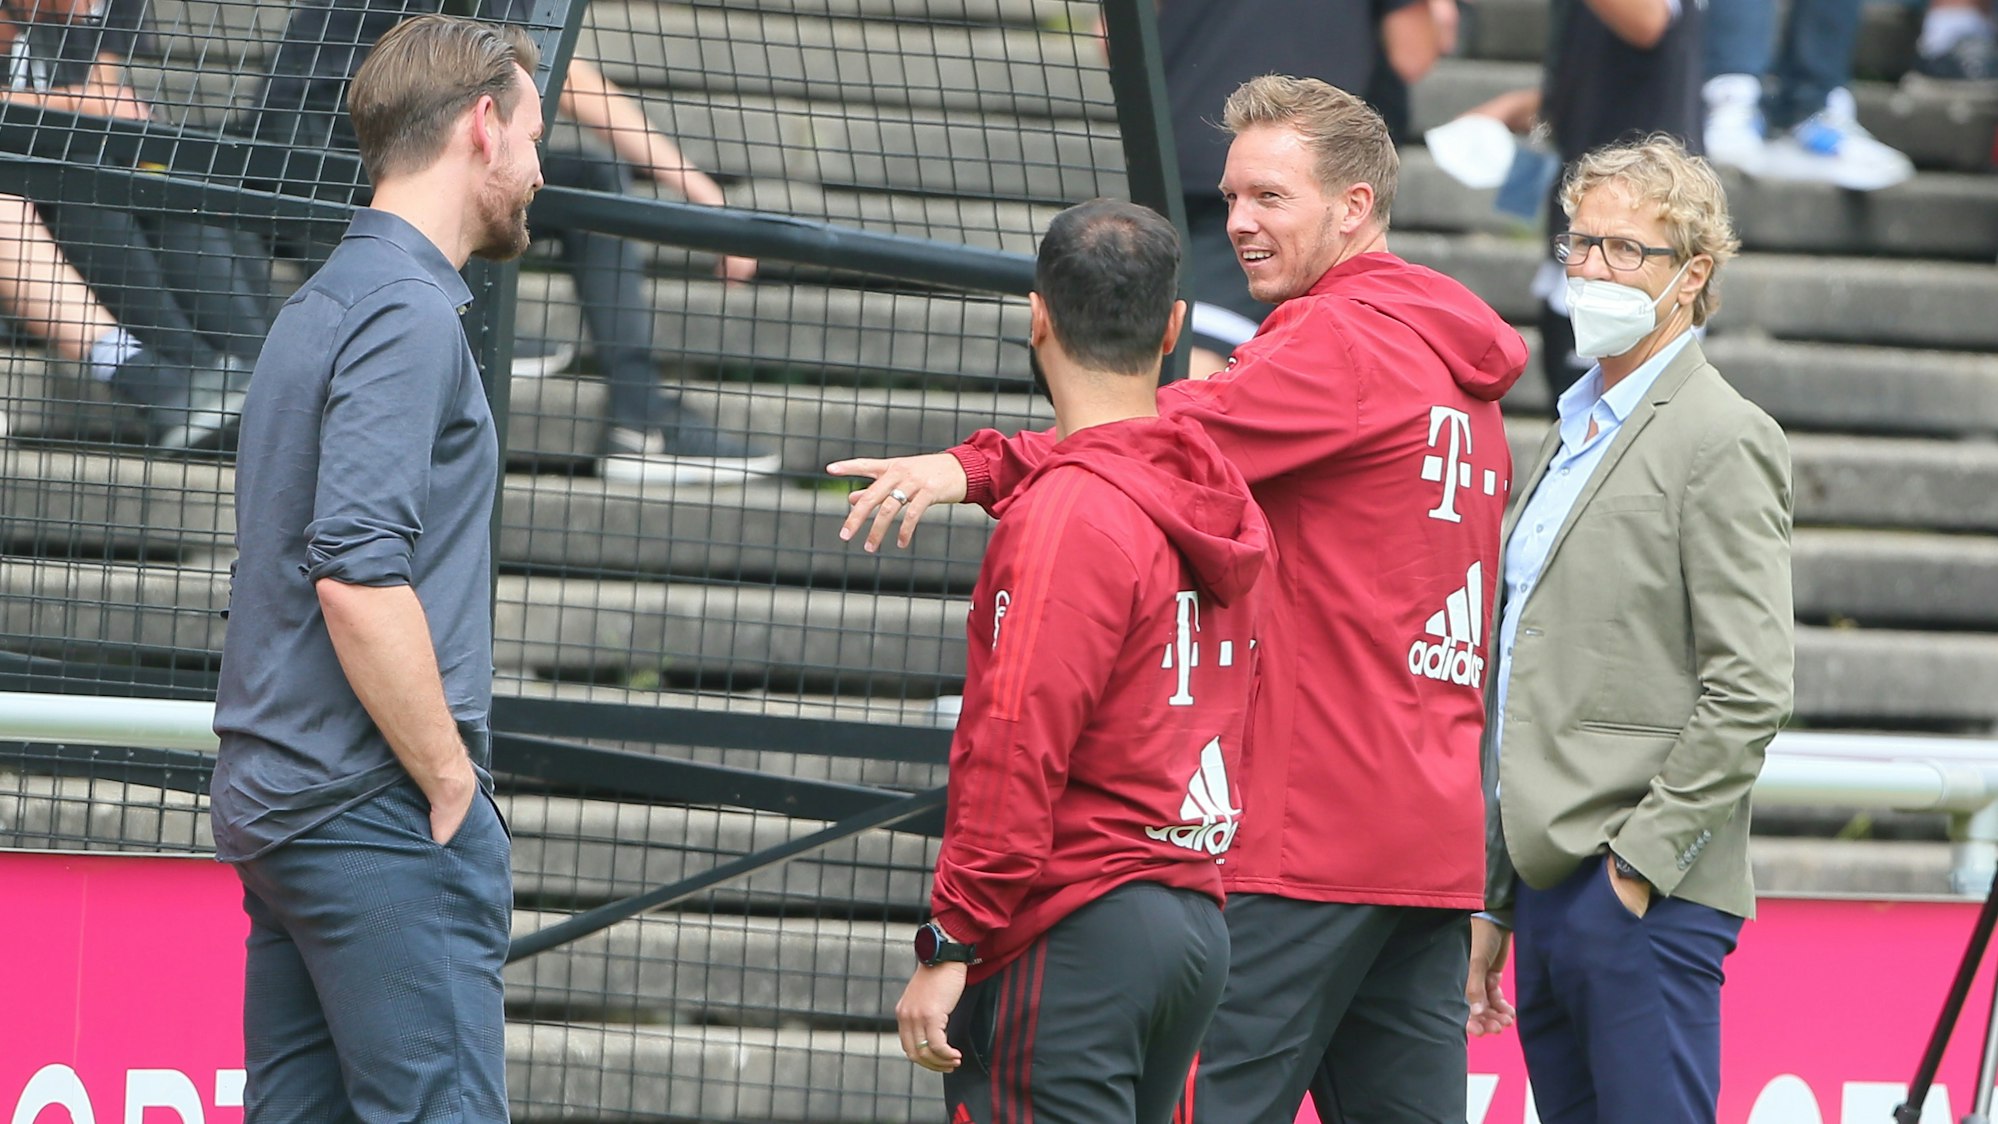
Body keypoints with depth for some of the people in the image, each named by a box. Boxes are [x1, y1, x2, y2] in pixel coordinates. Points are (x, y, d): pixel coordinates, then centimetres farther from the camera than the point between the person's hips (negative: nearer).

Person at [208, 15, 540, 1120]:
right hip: (382, 819, -10)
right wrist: (451, 782, -15)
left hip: (273, 809, 10)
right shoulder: (408, 314, -12)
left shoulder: (323, 305, 18)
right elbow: (359, 576, -22)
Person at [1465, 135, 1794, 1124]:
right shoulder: (1573, 436, 20)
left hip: (1644, 896, -9)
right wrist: (1493, 904, 19)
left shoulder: (1723, 440, -8)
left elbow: (1749, 691, -15)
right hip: (1545, 886, 9)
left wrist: (1637, 862, -16)